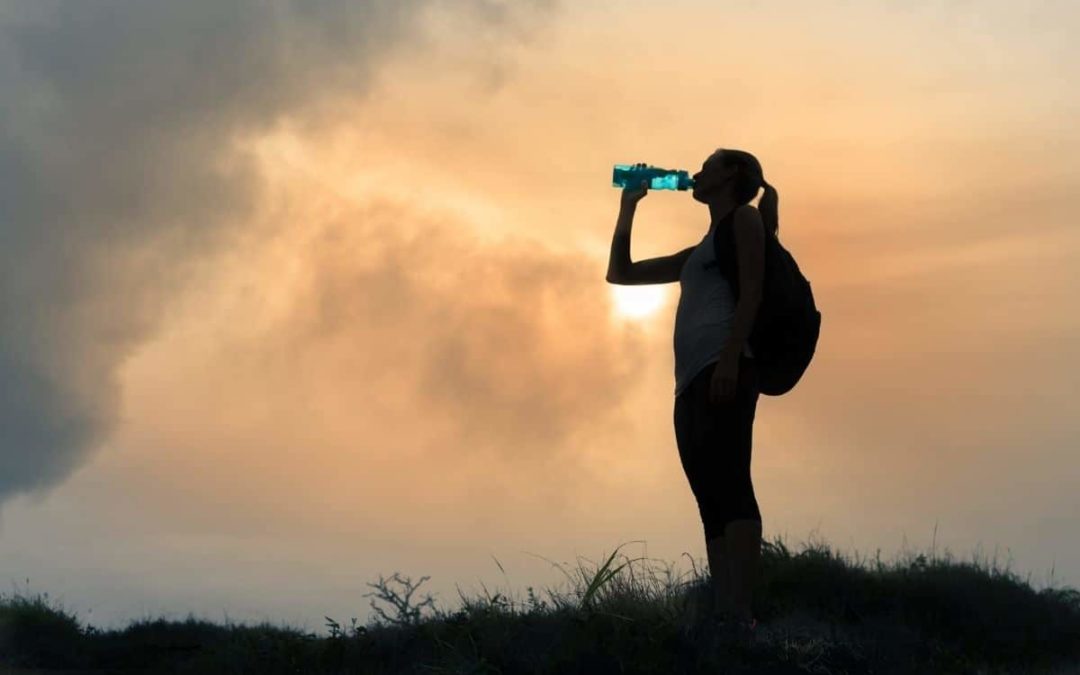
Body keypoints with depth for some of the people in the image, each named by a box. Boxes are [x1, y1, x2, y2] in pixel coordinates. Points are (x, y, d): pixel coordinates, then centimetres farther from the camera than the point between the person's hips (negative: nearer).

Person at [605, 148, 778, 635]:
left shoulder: (746, 218, 11)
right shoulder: (697, 254, 32)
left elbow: (751, 291, -4)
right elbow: (619, 274, 37)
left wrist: (730, 358, -18)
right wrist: (628, 207, 33)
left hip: (723, 370, -8)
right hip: (692, 380, 8)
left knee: (730, 487, -20)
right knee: (713, 504, -4)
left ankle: (741, 618, -31)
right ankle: (723, 618, -12)